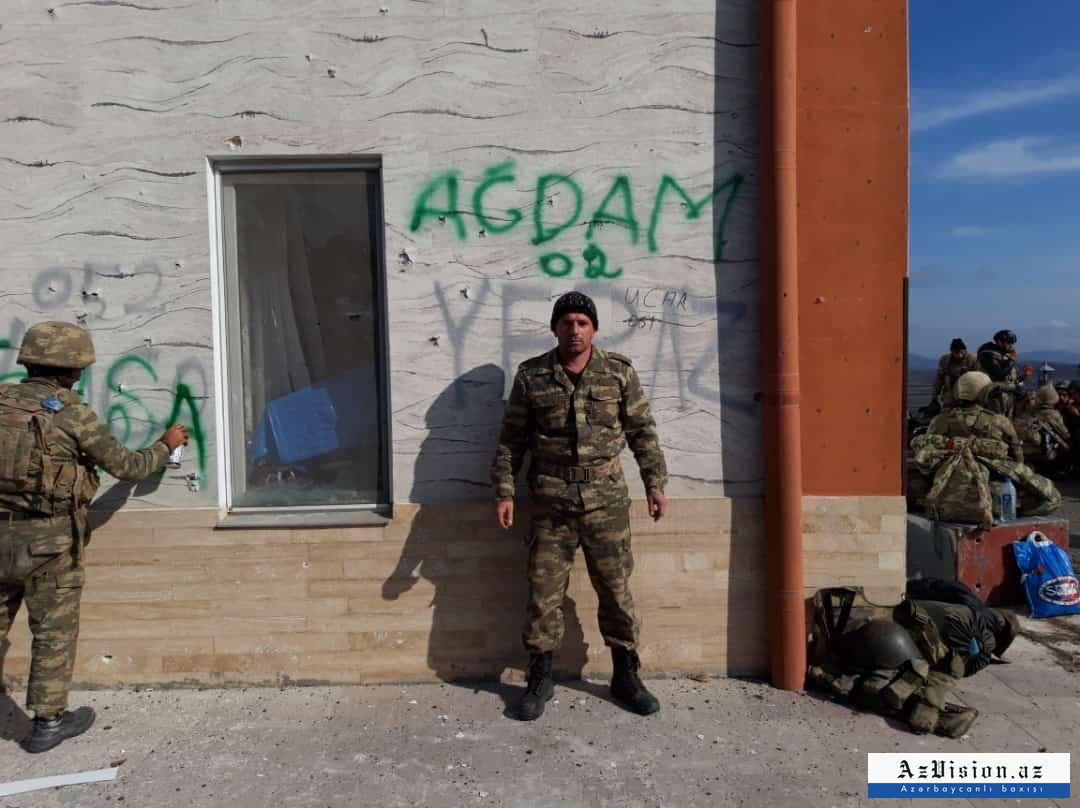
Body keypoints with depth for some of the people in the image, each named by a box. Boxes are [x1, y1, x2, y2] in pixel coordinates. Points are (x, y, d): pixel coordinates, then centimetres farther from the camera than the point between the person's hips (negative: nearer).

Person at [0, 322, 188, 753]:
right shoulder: (73, 414, -12)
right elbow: (126, 466, -4)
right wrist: (165, 445, 12)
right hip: (50, 539, -5)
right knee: (54, 632, 9)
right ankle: (48, 722, 19)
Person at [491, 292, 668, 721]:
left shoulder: (619, 371, 3)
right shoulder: (530, 376, 2)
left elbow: (643, 431, 8)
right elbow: (511, 439, 6)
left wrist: (655, 484, 4)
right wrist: (504, 492, 0)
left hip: (607, 498, 0)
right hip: (551, 500, 0)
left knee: (616, 589, 8)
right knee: (543, 591, 5)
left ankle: (625, 676, 25)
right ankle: (540, 678, 22)